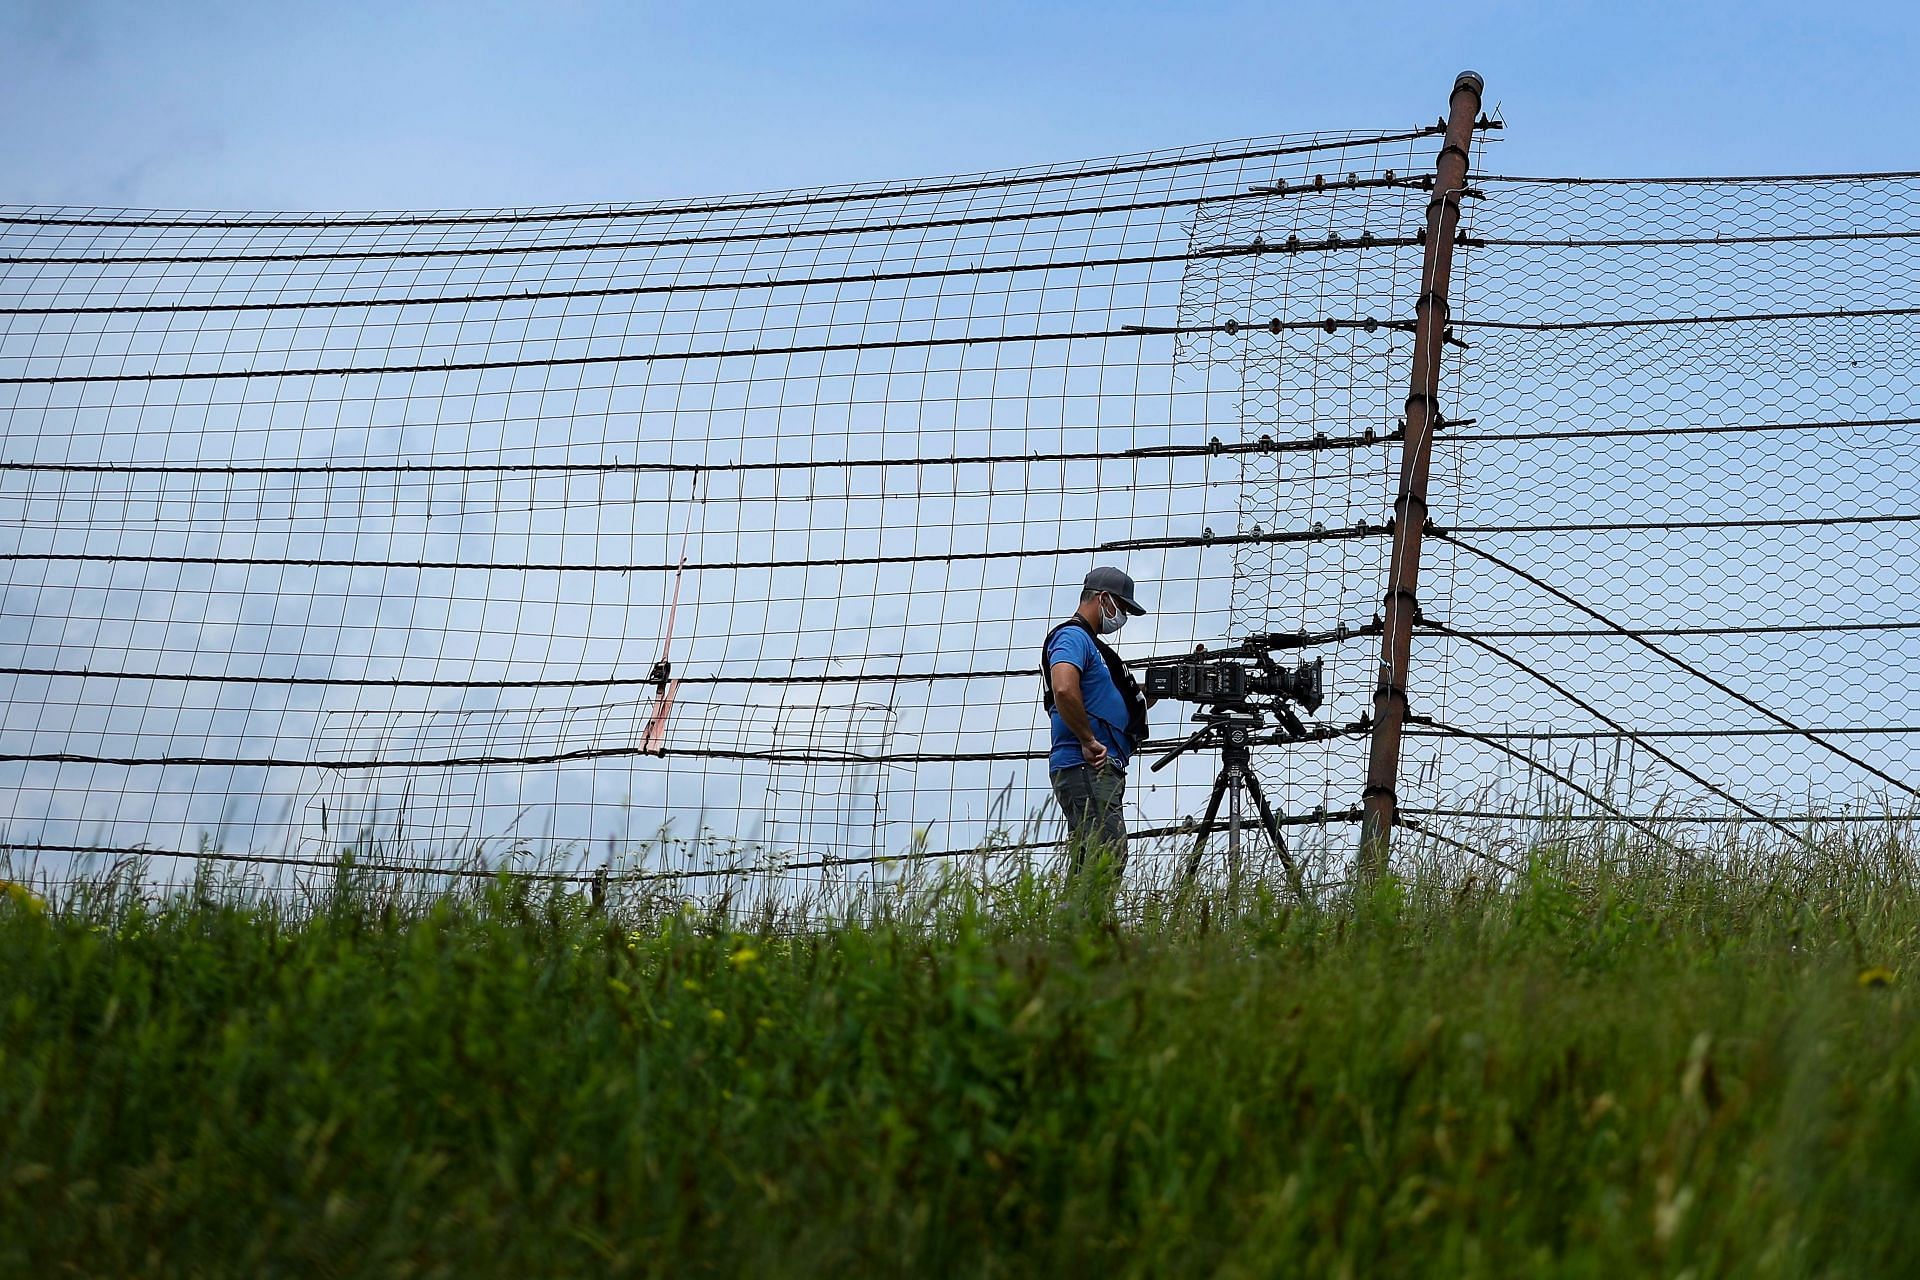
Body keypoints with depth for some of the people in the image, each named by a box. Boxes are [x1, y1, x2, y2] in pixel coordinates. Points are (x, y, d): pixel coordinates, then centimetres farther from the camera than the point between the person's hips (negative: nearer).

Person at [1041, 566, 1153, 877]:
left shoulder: (1089, 642, 26)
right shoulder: (1073, 637, -6)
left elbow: (1127, 707, 32)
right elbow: (1064, 690, -26)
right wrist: (1089, 741, -20)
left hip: (1102, 769, 10)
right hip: (1087, 768, -10)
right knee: (1108, 859, -18)